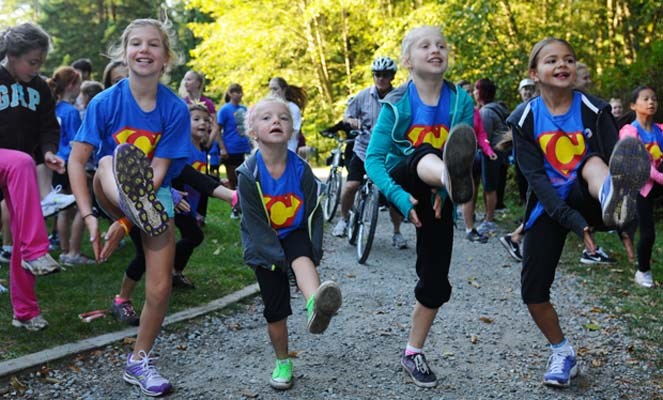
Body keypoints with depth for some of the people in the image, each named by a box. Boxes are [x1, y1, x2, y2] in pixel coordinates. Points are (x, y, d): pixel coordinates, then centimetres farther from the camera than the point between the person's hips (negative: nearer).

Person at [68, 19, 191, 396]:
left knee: (160, 288, -6)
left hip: (156, 195, 1)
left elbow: (158, 171, -18)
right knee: (111, 162, -35)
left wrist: (124, 223, -27)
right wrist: (89, 216, -26)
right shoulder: (105, 102, -13)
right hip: (110, 194, 0)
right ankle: (138, 206, -69)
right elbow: (77, 158, -16)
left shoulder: (176, 109, -14)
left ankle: (139, 361, 15)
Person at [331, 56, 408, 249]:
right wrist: (352, 121, -15)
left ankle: (396, 233, 19)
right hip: (364, 148, 1)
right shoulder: (363, 95, 0)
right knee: (351, 185, -13)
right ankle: (344, 219, 16)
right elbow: (347, 115, 8)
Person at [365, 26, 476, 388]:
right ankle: (453, 178, -75)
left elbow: (464, 153, -14)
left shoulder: (461, 101, -7)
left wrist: (444, 190, -32)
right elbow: (374, 158, -19)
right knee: (424, 155, -37)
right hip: (402, 184, -3)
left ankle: (413, 353, 18)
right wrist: (400, 197, -34)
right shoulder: (397, 104, -12)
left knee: (435, 282, -1)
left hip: (434, 197, 3)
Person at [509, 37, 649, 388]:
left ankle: (613, 201, -71)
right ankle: (563, 354, 21)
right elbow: (535, 176, -13)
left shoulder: (594, 110, -7)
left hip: (587, 200, -1)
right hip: (549, 206, 2)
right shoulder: (524, 119, -7)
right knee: (532, 289, -4)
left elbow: (616, 161, -13)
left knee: (593, 162, -33)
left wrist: (626, 222, -29)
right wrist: (571, 219, -27)